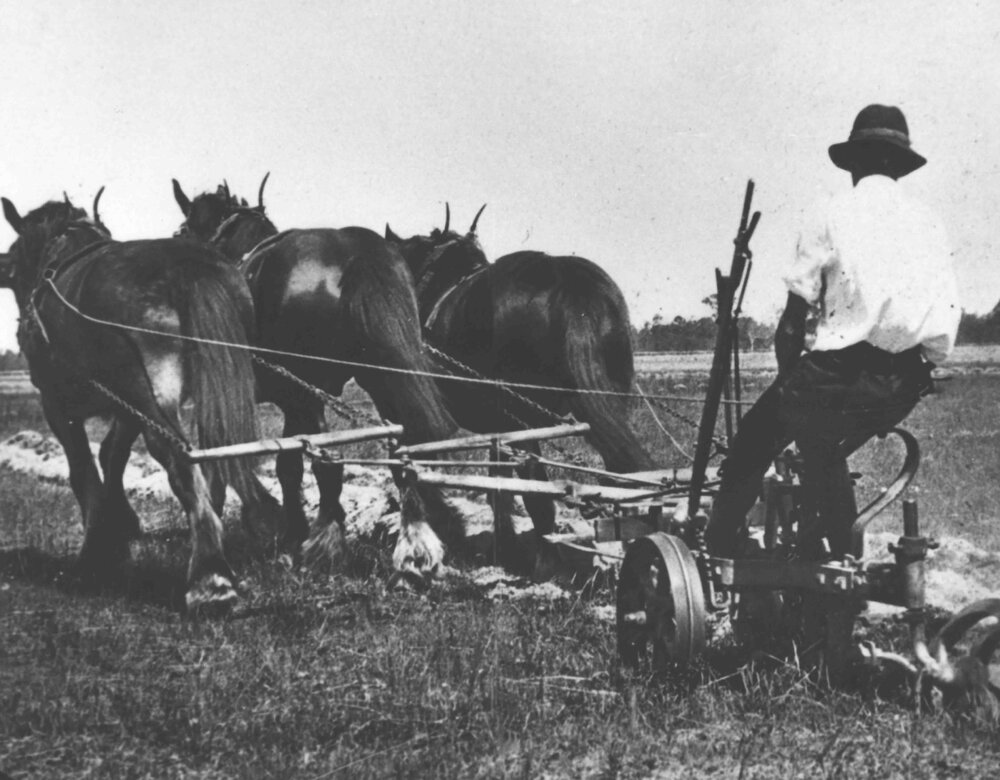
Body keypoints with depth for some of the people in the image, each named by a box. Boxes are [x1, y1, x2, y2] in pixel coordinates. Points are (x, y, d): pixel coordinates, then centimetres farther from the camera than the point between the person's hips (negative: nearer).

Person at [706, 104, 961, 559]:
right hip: (904, 385, 5)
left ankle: (718, 554, 16)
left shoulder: (832, 216, -1)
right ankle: (837, 557, 30)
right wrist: (919, 370, 18)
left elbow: (795, 317, -4)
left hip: (837, 373, -5)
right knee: (824, 452, 29)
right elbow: (948, 319, 6)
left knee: (753, 447, 15)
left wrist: (788, 380, 8)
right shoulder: (928, 224, 10)